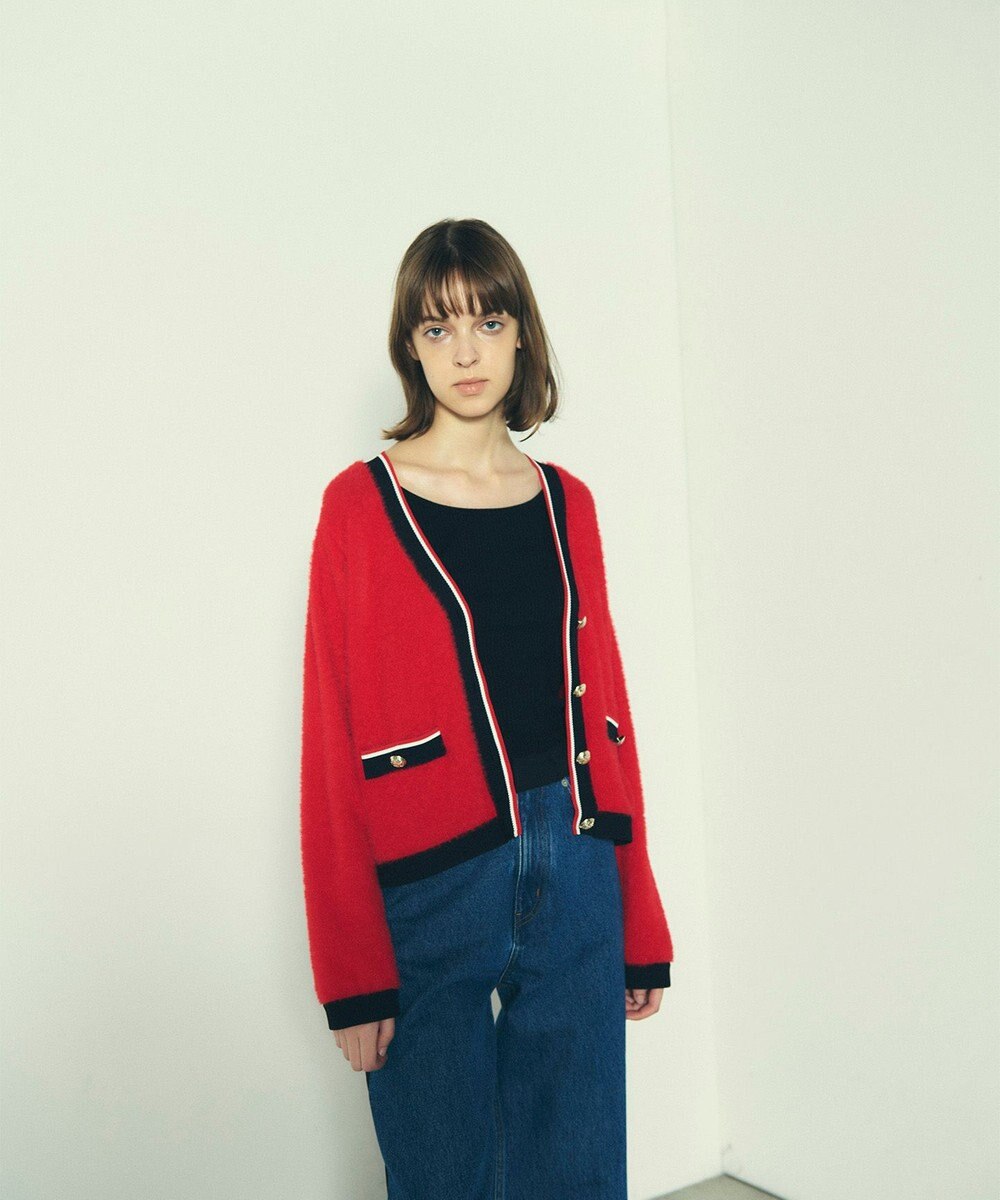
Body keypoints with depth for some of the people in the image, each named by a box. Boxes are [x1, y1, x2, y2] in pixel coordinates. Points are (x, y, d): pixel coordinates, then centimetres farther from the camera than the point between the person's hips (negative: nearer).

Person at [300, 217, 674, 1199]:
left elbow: (605, 708, 11)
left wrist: (640, 923, 10)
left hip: (574, 868, 4)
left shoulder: (565, 503, 9)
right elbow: (333, 748, -6)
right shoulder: (362, 506, -3)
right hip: (431, 885, -3)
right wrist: (352, 974, -8)